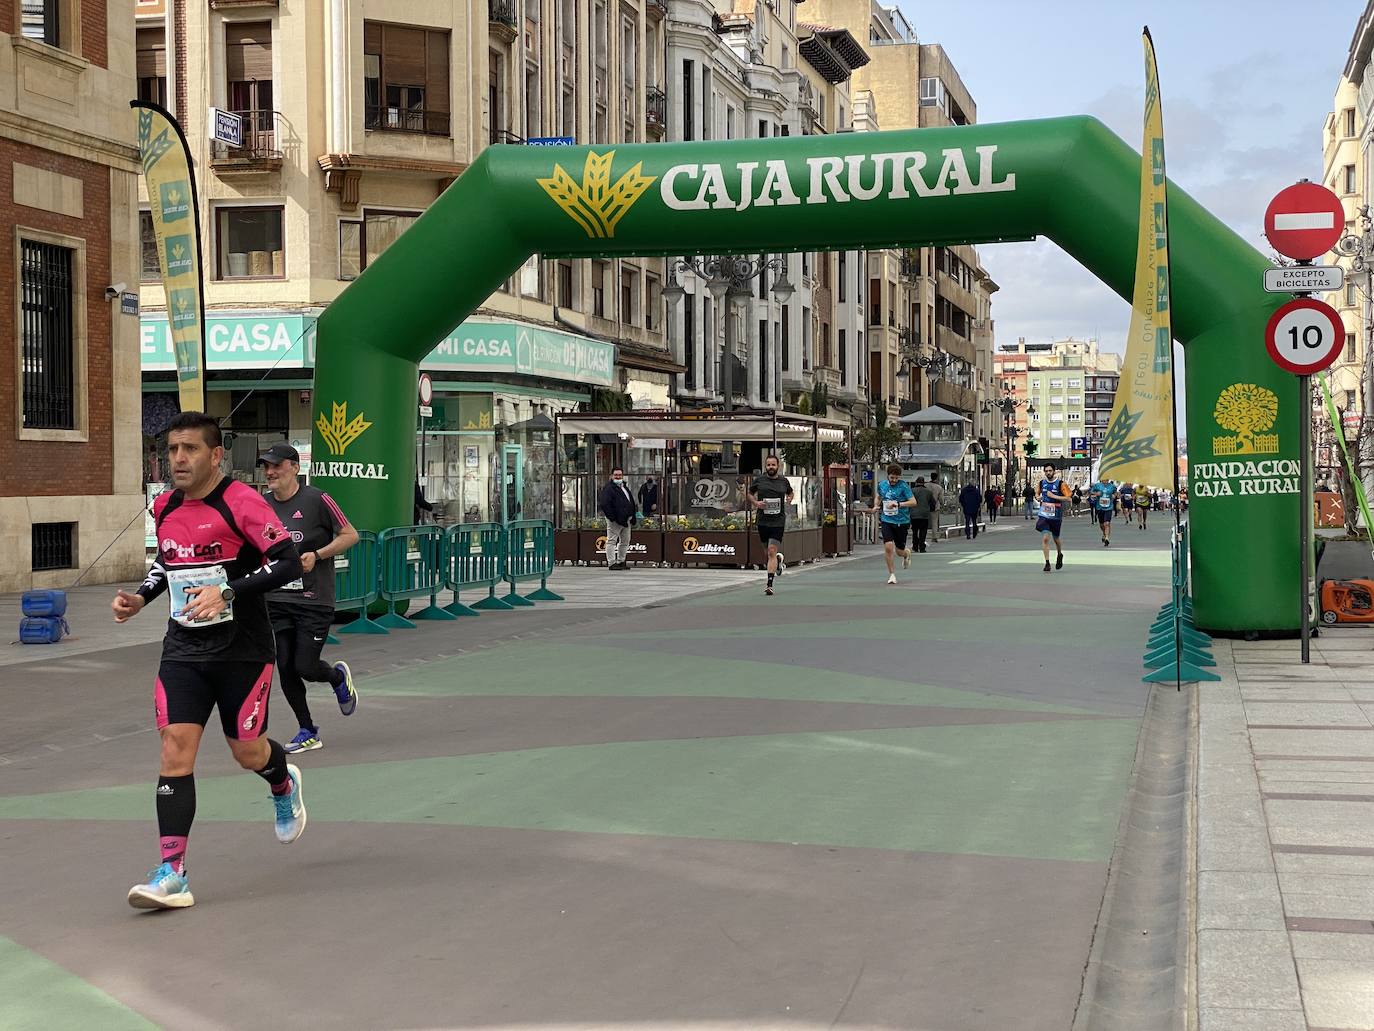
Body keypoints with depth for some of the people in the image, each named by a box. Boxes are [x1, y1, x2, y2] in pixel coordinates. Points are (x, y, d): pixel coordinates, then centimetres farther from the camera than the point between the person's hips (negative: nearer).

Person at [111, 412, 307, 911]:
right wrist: (140, 597, 6)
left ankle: (283, 784, 47)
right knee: (175, 748, -9)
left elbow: (288, 562, -20)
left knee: (247, 752, 8)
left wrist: (227, 592, -29)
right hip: (183, 649, 5)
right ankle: (172, 875, -10)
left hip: (243, 650, -4)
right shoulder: (165, 507, 6)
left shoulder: (241, 503, -14)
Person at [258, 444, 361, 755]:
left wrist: (316, 556, -15)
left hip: (314, 600, -5)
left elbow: (350, 535, -4)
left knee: (305, 667, -8)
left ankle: (339, 676, 28)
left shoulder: (317, 500, -8)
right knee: (285, 669, 2)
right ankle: (308, 732, 17)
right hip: (276, 600, 5)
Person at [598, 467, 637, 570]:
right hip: (615, 520, -9)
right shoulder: (608, 488, -10)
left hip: (626, 519, 9)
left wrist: (632, 517, 15)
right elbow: (605, 504, -18)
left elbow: (631, 503, 25)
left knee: (625, 541, 13)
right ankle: (611, 563, -5)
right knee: (611, 541, -5)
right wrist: (612, 517, -21)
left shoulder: (624, 487, 18)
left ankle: (621, 561, 22)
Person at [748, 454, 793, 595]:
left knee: (772, 551, -12)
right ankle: (779, 561, 50)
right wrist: (755, 502, -4)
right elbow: (749, 493, 15)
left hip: (778, 521, -2)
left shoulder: (783, 481, 4)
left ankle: (769, 584, -13)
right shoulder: (758, 480, 1)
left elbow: (790, 492, 24)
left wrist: (789, 499, 2)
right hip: (762, 520, 2)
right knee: (769, 550, 14)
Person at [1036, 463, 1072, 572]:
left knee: (1056, 538, 14)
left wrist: (1054, 496, -20)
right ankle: (1047, 563, -7)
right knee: (1045, 538, -12)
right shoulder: (1042, 483, 4)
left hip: (1056, 516, -2)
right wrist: (1039, 498, 1)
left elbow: (1068, 498, -13)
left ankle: (1060, 555, 44)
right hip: (1044, 515, 2)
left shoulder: (1061, 483, -9)